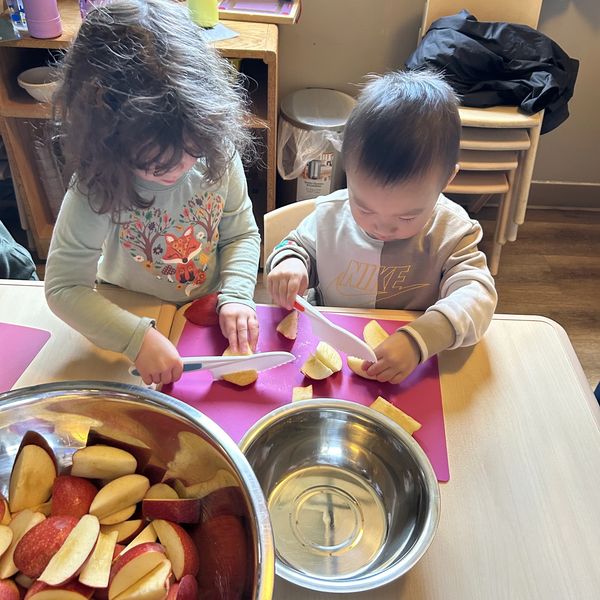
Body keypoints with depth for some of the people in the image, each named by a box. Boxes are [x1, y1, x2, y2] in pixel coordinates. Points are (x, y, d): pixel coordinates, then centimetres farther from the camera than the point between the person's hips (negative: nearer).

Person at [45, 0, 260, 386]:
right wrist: (138, 338, -31)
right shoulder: (96, 190, -24)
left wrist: (236, 296, -19)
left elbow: (242, 234, -3)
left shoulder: (217, 151, -16)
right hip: (130, 322, -4)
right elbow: (64, 287, -19)